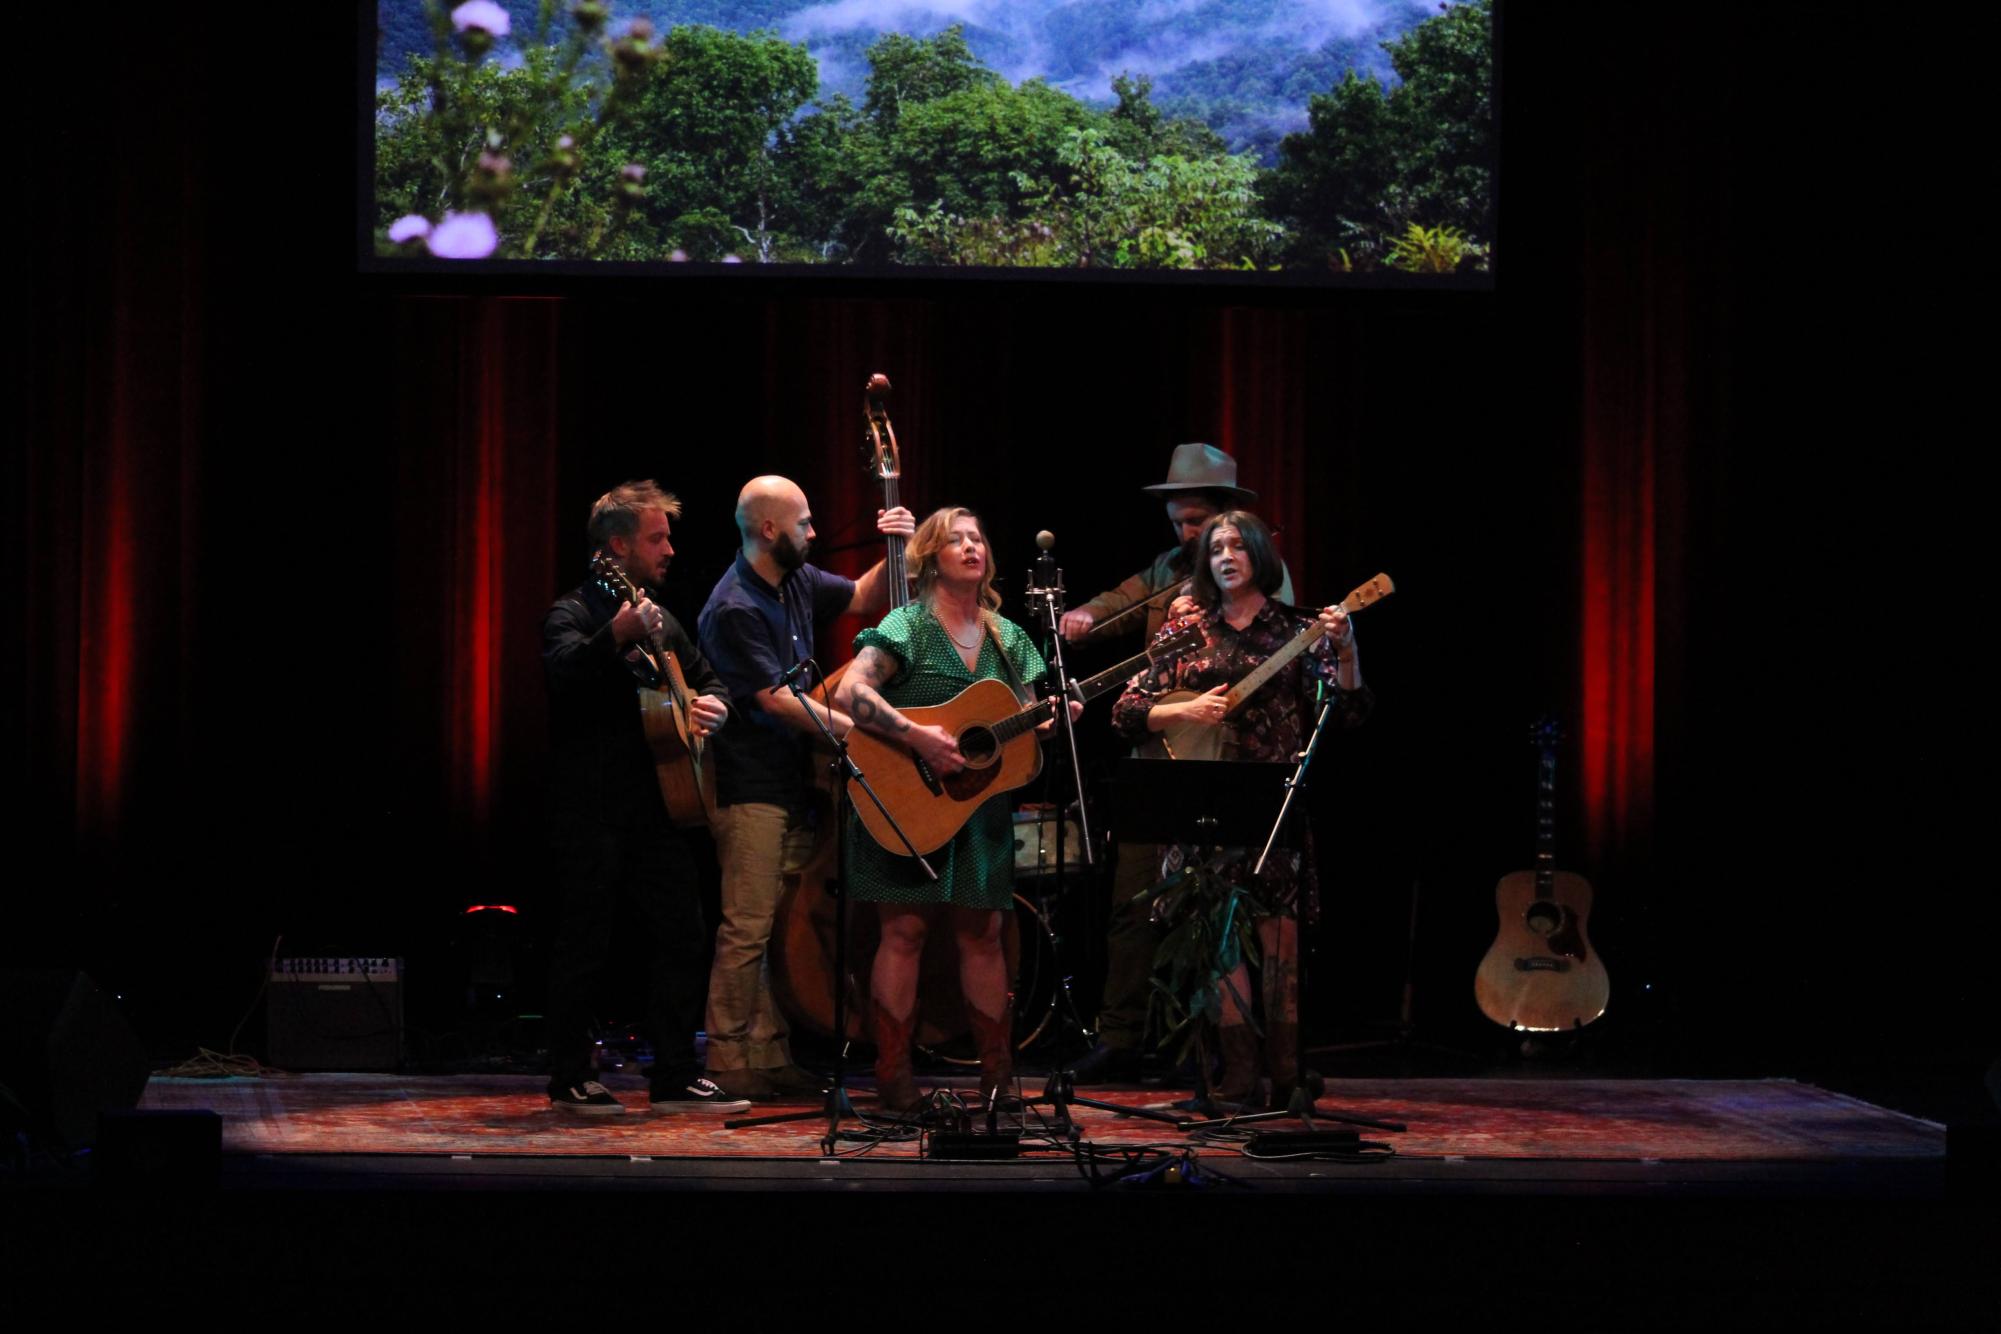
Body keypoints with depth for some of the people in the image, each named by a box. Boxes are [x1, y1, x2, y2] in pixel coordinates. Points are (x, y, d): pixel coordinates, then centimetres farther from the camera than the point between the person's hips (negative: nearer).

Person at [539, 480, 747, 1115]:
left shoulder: (661, 621, 18)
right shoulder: (574, 615, -6)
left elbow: (708, 677, 28)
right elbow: (564, 670, -28)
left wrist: (712, 704, 5)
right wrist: (617, 635, -45)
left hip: (655, 808, 7)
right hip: (593, 812, -7)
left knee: (683, 936, 4)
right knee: (586, 945, -2)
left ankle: (675, 1078, 10)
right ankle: (569, 1080, 7)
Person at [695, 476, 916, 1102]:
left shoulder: (796, 581, 9)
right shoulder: (733, 610, -17)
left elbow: (866, 599, 23)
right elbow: (776, 700, -21)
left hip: (794, 782, 9)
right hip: (750, 790, -9)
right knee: (748, 929, -8)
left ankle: (771, 1056, 15)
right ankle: (728, 1064, -3)